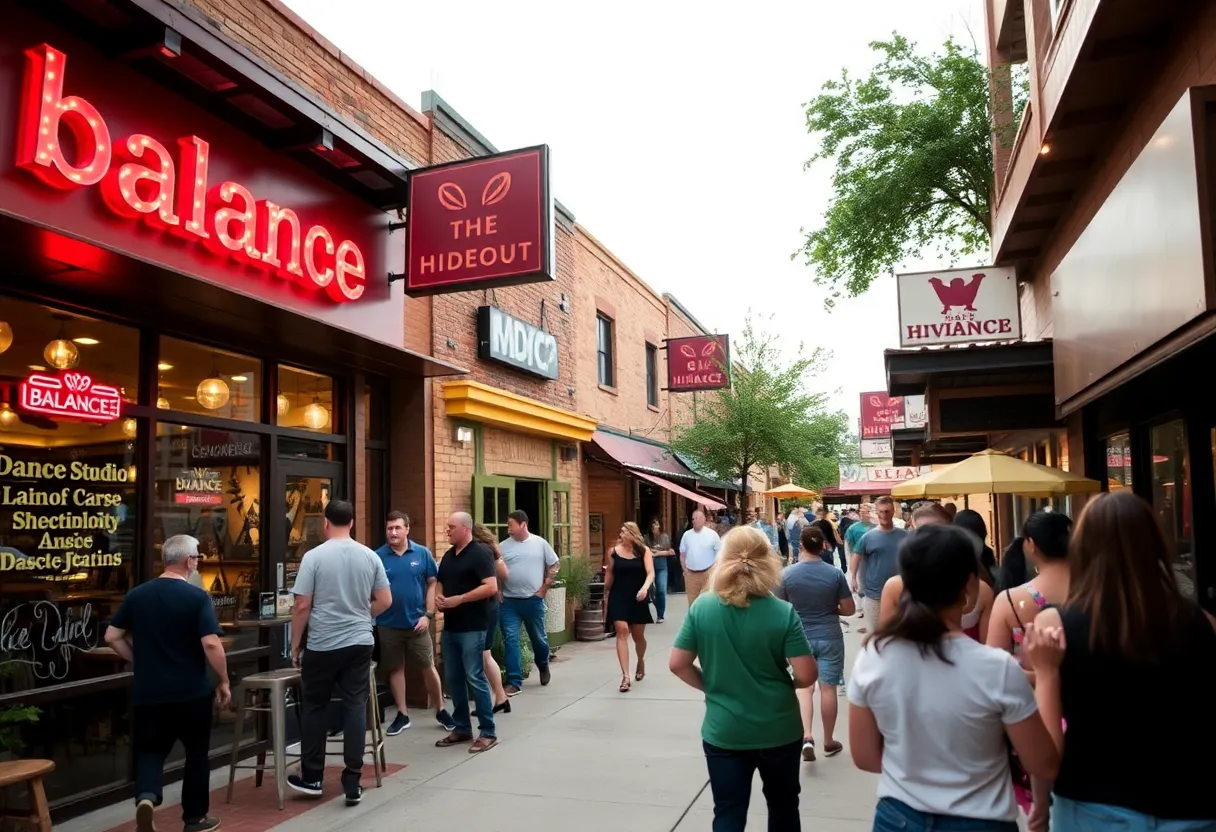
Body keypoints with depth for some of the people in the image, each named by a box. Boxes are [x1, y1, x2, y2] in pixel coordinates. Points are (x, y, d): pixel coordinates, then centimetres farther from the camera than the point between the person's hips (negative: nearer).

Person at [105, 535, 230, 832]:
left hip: (148, 691, 3)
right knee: (197, 753, 13)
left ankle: (146, 796, -13)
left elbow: (112, 637, 6)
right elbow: (211, 645, -19)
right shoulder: (197, 597, -14)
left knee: (150, 750, 14)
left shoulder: (137, 595, 1)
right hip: (191, 691, -3)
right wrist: (224, 682, -7)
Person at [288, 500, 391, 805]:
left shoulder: (314, 556, -10)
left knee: (314, 707, 14)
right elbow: (385, 601, 4)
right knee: (355, 708, 6)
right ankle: (352, 782, 8)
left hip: (322, 645, -2)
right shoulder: (370, 556, 0)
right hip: (359, 643, 3)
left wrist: (295, 644, 3)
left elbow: (302, 606, -9)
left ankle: (312, 778, 24)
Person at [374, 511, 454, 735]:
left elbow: (432, 584, 1)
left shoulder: (422, 553, -3)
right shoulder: (378, 556, -4)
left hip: (416, 622, 0)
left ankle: (440, 711, 23)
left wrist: (428, 615, -5)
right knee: (395, 668, 12)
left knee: (428, 667, 7)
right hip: (388, 624, 1)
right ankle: (402, 715, 25)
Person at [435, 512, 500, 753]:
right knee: (453, 678, 12)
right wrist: (439, 597, 0)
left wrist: (459, 599, -20)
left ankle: (488, 733, 3)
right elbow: (441, 583, 23)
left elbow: (491, 587, -20)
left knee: (475, 678, -6)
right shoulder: (448, 555, 13)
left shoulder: (480, 553, -11)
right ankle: (462, 728, 24)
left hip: (472, 627, -8)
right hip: (450, 627, 8)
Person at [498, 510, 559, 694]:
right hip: (509, 602, 1)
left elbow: (553, 566, 5)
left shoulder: (540, 543, -1)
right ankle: (514, 682, 2)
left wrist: (544, 588, -1)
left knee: (538, 637, 13)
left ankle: (543, 666, 42)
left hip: (533, 600, 0)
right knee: (510, 640, -4)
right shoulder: (503, 546, 0)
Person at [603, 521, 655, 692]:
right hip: (618, 597, 0)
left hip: (637, 598, 0)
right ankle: (625, 676, -15)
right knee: (622, 631, -14)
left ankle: (641, 662, 44)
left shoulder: (644, 551, -5)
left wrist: (645, 588, -33)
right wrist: (606, 596, 14)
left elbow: (650, 572, -14)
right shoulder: (614, 551, -1)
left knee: (638, 635, 13)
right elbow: (609, 575, 8)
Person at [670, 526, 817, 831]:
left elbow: (677, 664, -6)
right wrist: (784, 683, 6)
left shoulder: (701, 608, -11)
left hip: (723, 732, 0)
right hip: (778, 730, 0)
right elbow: (807, 675, -16)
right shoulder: (783, 612, -16)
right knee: (783, 806, 24)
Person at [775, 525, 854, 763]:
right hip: (830, 638, 0)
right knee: (828, 688, 8)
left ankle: (807, 737, -6)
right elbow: (849, 609, -3)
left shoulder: (787, 574, -9)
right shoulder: (835, 573, -8)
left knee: (804, 687, 10)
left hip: (801, 638, 0)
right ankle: (828, 742, 21)